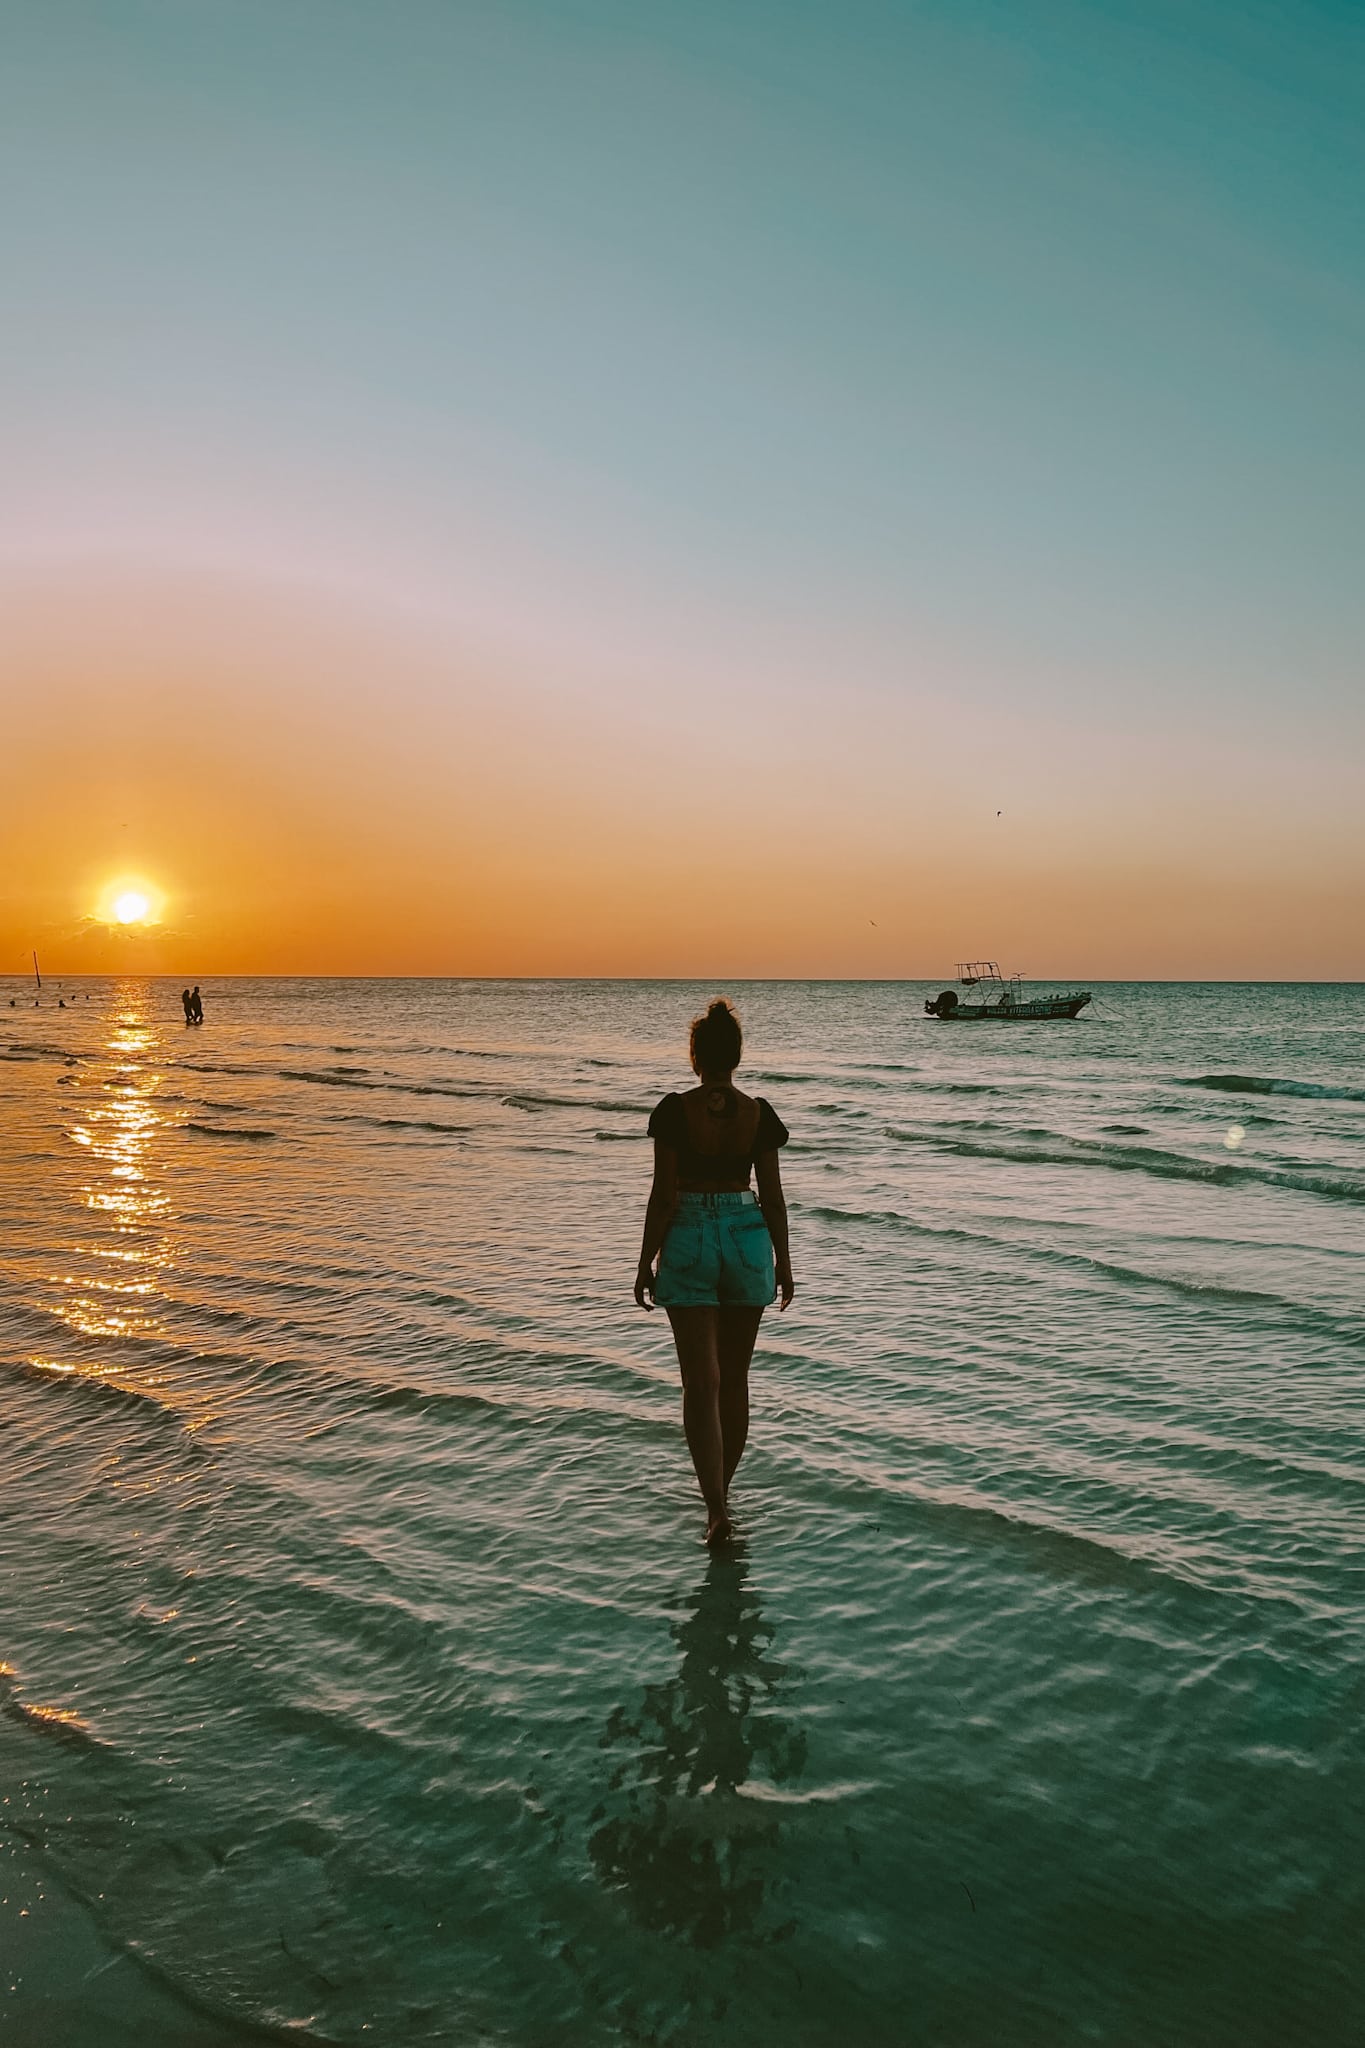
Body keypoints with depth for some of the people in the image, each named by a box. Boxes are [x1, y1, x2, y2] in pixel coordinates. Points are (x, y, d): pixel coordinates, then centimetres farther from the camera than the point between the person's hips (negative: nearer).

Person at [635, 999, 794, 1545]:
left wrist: (646, 1263, -1)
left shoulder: (675, 1111, -10)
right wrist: (783, 1263, 11)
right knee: (735, 1377, 17)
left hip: (689, 1240, -3)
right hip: (747, 1238, 3)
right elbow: (772, 1196, 1)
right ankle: (722, 1491, 30)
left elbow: (664, 1196, -9)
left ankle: (717, 1509, -8)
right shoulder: (759, 1113, -2)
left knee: (702, 1382, 1)